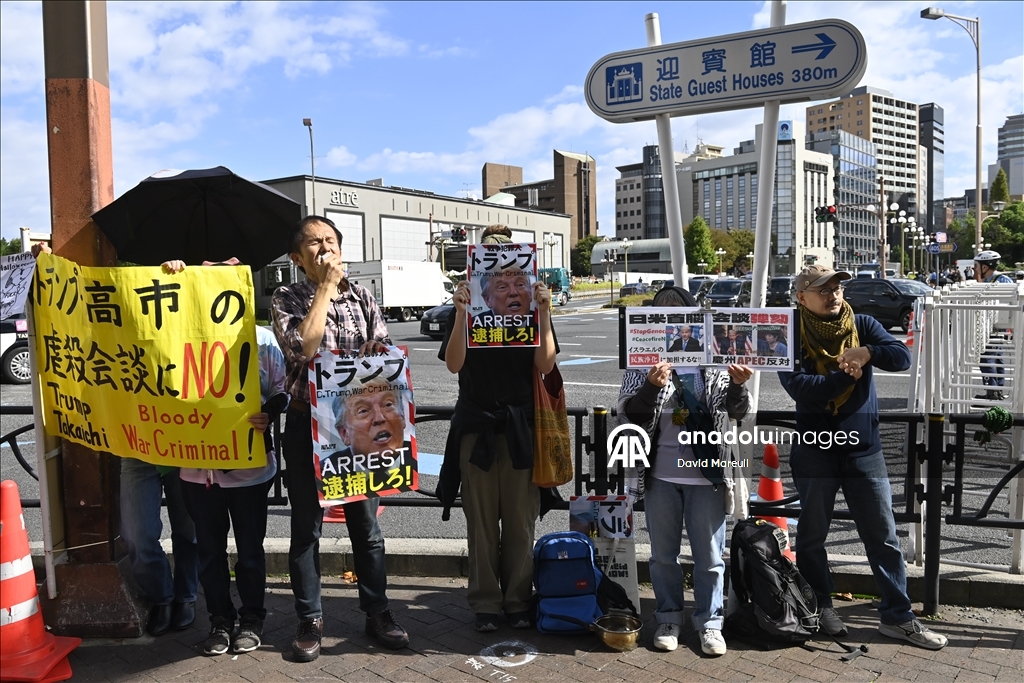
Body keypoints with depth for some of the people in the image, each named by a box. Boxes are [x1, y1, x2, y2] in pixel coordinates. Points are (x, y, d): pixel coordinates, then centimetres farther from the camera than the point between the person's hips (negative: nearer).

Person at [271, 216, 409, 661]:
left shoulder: (363, 299, 6)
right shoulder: (286, 300, -1)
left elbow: (384, 355, 4)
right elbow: (302, 349, -19)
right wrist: (326, 287, -15)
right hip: (307, 424, -2)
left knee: (366, 523, 10)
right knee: (306, 527, 7)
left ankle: (377, 612, 24)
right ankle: (310, 620, 21)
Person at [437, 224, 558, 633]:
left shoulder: (530, 306, 5)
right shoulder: (465, 309, 3)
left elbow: (545, 365, -7)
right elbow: (453, 364, -11)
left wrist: (544, 312, -15)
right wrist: (462, 312, -20)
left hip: (521, 426, 1)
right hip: (476, 426, 0)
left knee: (520, 523, 7)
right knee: (482, 524, 7)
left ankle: (518, 601, 21)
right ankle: (485, 604, 19)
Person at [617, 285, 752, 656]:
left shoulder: (713, 359, 1)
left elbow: (737, 412, -1)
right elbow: (628, 415, -7)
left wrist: (738, 385, -23)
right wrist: (651, 386, -25)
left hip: (706, 475, 0)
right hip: (660, 476, 1)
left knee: (709, 555, 9)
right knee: (663, 553, 13)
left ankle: (710, 623, 25)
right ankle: (669, 619, 30)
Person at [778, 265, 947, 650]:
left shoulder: (862, 326, 2)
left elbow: (902, 357, -11)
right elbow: (800, 389, -21)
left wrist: (869, 352, -28)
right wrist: (846, 374, -19)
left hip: (865, 451, 2)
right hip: (815, 453, -2)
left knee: (883, 538, 7)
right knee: (812, 537, 10)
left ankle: (897, 617, 18)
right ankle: (821, 608, 27)